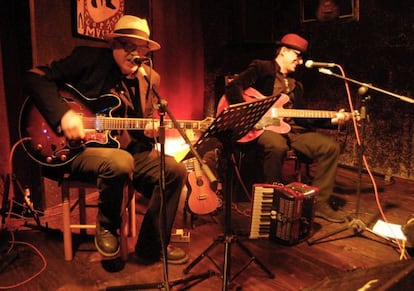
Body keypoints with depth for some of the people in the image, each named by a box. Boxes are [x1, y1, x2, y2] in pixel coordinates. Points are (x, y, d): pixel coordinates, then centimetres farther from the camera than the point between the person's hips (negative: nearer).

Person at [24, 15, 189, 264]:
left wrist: (151, 128, -9)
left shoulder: (150, 78, 10)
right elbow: (36, 76, -7)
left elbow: (150, 118, 16)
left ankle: (152, 246, 3)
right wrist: (63, 114, -21)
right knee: (120, 162, -37)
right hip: (79, 149, -5)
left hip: (130, 150, 6)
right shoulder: (88, 59, -5)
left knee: (175, 171, -14)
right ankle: (107, 227, -4)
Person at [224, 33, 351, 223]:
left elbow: (302, 117, 16)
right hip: (262, 126, -7)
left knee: (330, 147, -8)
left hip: (292, 129, 7)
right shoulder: (261, 68, 2)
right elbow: (233, 87, -11)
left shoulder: (296, 85, 24)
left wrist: (331, 120, 5)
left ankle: (319, 202, 0)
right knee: (278, 146, -40)